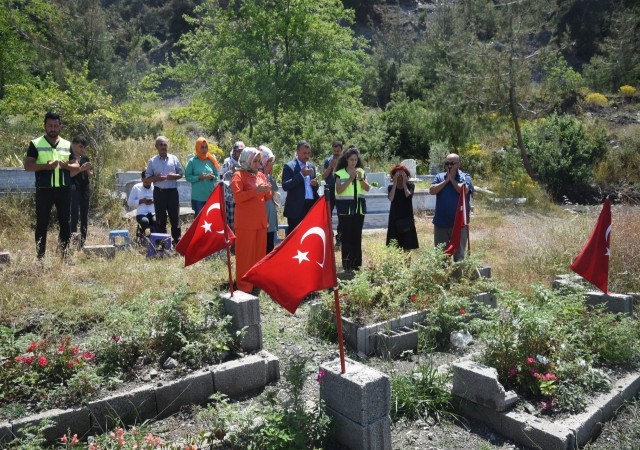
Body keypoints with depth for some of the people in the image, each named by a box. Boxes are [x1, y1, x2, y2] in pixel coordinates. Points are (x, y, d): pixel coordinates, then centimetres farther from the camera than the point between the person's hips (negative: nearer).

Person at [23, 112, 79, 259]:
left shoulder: (67, 145, 12)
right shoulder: (36, 144, 2)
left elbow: (76, 165, 12)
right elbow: (27, 165, -3)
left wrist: (66, 165, -10)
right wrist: (45, 166, -17)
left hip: (64, 189, 3)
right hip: (44, 189, -3)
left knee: (65, 222, 7)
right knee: (42, 223, 2)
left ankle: (65, 255, 16)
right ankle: (40, 256, 8)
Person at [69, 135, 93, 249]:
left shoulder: (85, 158, 14)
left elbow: (90, 176, 17)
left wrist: (88, 170, -3)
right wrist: (81, 168, -18)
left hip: (85, 189, 6)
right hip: (74, 189, -6)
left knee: (84, 214, 6)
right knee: (74, 211, -17)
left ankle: (83, 239, 11)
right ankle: (73, 233, -19)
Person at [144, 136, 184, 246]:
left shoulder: (174, 159, 7)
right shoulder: (152, 161, 5)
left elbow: (181, 173, 9)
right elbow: (148, 177, 5)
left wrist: (174, 176, -11)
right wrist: (156, 178, -14)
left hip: (172, 191, 0)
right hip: (159, 192, 0)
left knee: (175, 216, 1)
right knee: (160, 218, 5)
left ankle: (177, 240, 9)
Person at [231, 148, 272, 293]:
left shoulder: (261, 176, 16)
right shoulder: (238, 176, -5)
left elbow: (267, 198, 19)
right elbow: (238, 197, -17)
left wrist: (267, 191, -3)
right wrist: (256, 190, -22)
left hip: (260, 220, 7)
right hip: (245, 222, -7)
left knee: (259, 252, 11)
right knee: (245, 253, -3)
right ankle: (244, 286, 3)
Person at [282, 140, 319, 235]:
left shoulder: (311, 166, 16)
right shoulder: (289, 166, -3)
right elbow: (285, 186, -14)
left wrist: (315, 184, -1)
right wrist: (301, 174, -17)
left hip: (311, 205, 6)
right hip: (296, 207, -6)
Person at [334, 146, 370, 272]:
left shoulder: (361, 171, 11)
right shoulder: (340, 173, 0)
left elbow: (367, 188, 3)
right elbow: (339, 190, -11)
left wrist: (361, 178, -13)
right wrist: (350, 179, -17)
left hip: (359, 208, 3)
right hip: (345, 209, -3)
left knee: (357, 236, 4)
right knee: (346, 236, -5)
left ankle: (356, 264, 11)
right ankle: (347, 265, 0)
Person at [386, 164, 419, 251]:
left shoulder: (410, 186, 4)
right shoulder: (391, 187, 6)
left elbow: (408, 195, -16)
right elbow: (391, 199, -13)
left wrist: (404, 183, -9)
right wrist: (395, 184, -10)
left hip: (407, 218, -1)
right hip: (395, 218, 1)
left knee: (407, 247, -1)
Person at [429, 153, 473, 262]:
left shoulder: (465, 177, -1)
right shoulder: (439, 177, 7)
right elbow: (432, 190, -8)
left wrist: (452, 179, -9)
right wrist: (446, 180, -10)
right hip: (441, 222, 3)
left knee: (459, 253, 8)